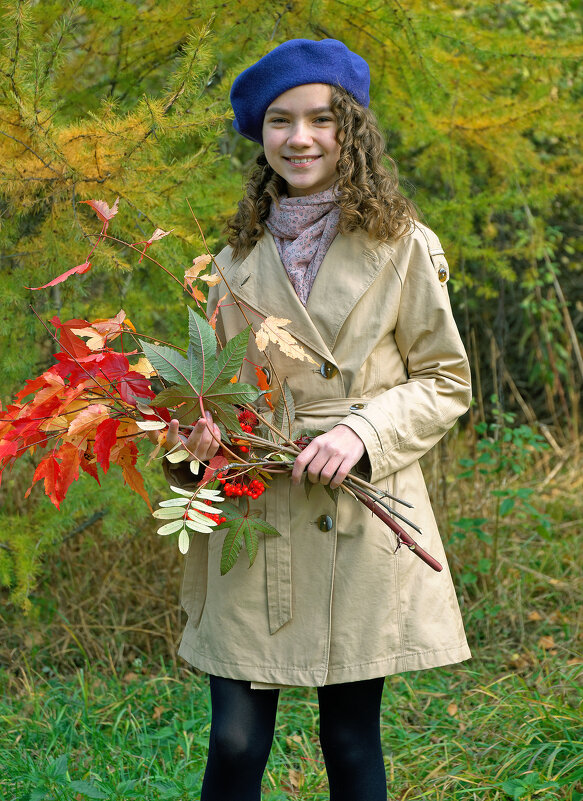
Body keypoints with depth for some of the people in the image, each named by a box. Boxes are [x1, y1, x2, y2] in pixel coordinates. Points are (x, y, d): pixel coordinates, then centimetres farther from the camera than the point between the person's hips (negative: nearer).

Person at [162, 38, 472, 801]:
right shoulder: (240, 258, 9)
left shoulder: (401, 247, 0)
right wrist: (199, 431, -6)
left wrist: (364, 431, -13)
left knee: (351, 737, 7)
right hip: (257, 523, 2)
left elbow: (447, 381, 3)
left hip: (364, 525, -2)